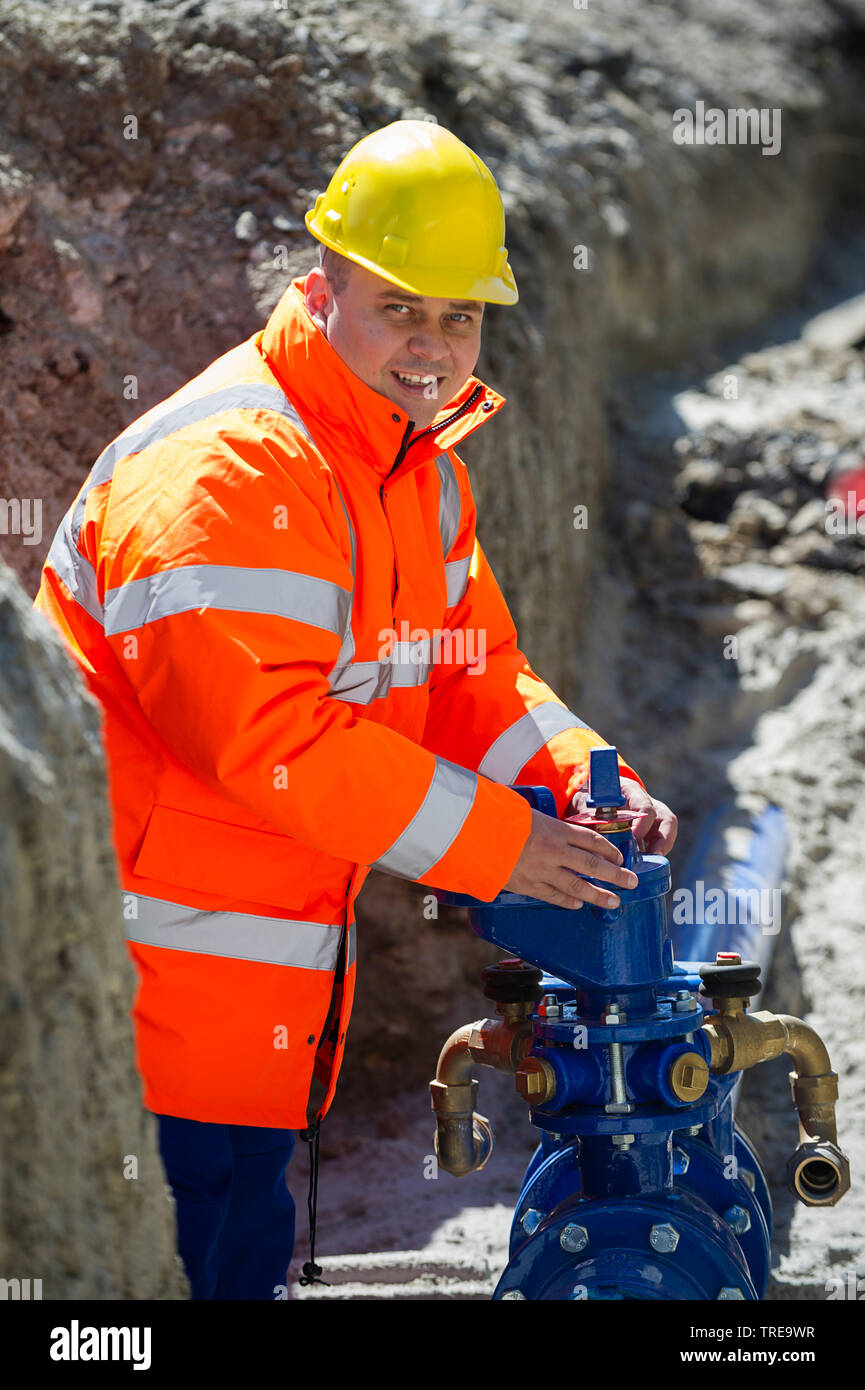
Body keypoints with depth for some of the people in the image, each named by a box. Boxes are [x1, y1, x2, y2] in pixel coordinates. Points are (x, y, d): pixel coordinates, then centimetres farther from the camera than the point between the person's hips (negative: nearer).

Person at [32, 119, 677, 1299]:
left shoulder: (423, 471, 12)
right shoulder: (228, 466, -22)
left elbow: (466, 674, 15)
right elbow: (264, 733, -29)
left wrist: (580, 775, -6)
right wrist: (495, 844, -24)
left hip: (280, 960, 10)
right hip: (163, 967, -10)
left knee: (247, 1244, 18)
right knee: (199, 1258, -4)